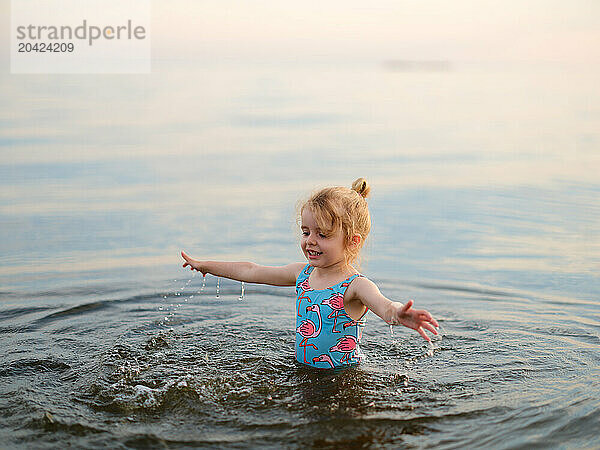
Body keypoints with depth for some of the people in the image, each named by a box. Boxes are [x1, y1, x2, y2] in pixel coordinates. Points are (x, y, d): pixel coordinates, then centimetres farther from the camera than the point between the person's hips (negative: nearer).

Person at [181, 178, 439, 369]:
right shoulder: (302, 273, 5)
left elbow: (382, 304, -40)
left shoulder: (356, 285, -17)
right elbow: (251, 272, 19)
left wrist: (398, 314, -66)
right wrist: (205, 265, 28)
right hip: (302, 372, 6)